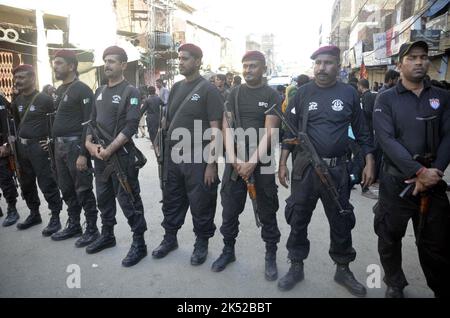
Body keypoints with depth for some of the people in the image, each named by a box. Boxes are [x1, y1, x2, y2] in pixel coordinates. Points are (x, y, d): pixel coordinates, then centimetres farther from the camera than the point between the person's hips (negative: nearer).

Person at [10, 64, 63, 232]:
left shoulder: (44, 99, -9)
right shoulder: (17, 101, 11)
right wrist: (15, 140, 15)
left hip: (40, 147, -7)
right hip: (22, 147, 8)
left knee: (47, 184, -5)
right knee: (26, 184, 15)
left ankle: (55, 217, 5)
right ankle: (34, 214, 30)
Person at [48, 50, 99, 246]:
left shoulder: (82, 90, -11)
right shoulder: (59, 90, 15)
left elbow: (88, 124, -17)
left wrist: (83, 153, -22)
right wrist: (54, 143, 14)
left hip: (75, 146, -9)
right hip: (59, 146, 9)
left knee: (83, 191, -2)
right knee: (66, 190, 15)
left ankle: (92, 229, 10)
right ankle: (73, 225, 29)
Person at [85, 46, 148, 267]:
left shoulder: (130, 92, -8)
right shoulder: (99, 92, 15)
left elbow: (131, 126, -16)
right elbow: (92, 120, 17)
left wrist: (110, 149, -19)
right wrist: (89, 142, 0)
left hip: (121, 155, -7)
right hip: (99, 155, 8)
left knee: (129, 201, -3)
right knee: (103, 197, 16)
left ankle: (139, 244, 7)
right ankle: (107, 235, 33)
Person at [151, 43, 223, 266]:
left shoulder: (208, 90, -7)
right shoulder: (176, 88, 12)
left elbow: (215, 130, -12)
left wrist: (211, 163, -16)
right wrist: (166, 153, 13)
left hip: (198, 159, -6)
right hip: (173, 157, 6)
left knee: (201, 204, 5)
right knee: (171, 200, 16)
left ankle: (201, 243, 24)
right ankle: (170, 238, 34)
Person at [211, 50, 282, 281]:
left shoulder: (272, 95, 0)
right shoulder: (235, 93, 9)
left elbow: (269, 132, -9)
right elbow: (227, 127, 2)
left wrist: (252, 162, -16)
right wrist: (234, 159, -10)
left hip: (262, 161, -3)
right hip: (235, 160, 3)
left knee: (267, 211, 6)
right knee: (229, 208, 9)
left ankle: (271, 256, 21)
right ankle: (228, 250, 27)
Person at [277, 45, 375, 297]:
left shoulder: (349, 93, 2)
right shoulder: (303, 93, 1)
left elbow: (362, 131, 7)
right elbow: (290, 130, 3)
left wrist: (369, 163, 1)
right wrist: (283, 163, -1)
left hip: (337, 169, 0)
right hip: (305, 167, 0)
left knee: (341, 222, 11)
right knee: (298, 220, 8)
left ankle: (343, 269, 31)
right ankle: (296, 267, 27)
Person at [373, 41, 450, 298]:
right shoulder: (386, 99, 0)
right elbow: (387, 140, -12)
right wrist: (419, 171, -20)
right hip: (396, 181, -1)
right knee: (390, 238, 11)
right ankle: (395, 284, 32)